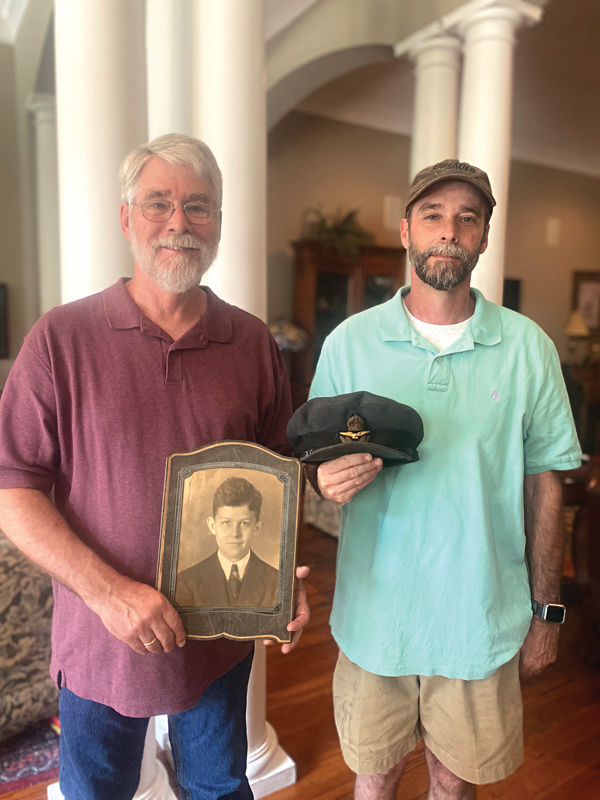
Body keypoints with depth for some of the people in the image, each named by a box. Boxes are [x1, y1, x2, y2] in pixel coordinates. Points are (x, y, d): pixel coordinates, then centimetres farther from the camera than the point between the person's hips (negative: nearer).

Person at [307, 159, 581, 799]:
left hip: (483, 620, 0)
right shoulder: (350, 342, -4)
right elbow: (317, 464, 2)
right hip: (374, 613, 0)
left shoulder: (526, 346, -4)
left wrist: (546, 611, 1)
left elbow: (543, 483, 0)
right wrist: (329, 478, -21)